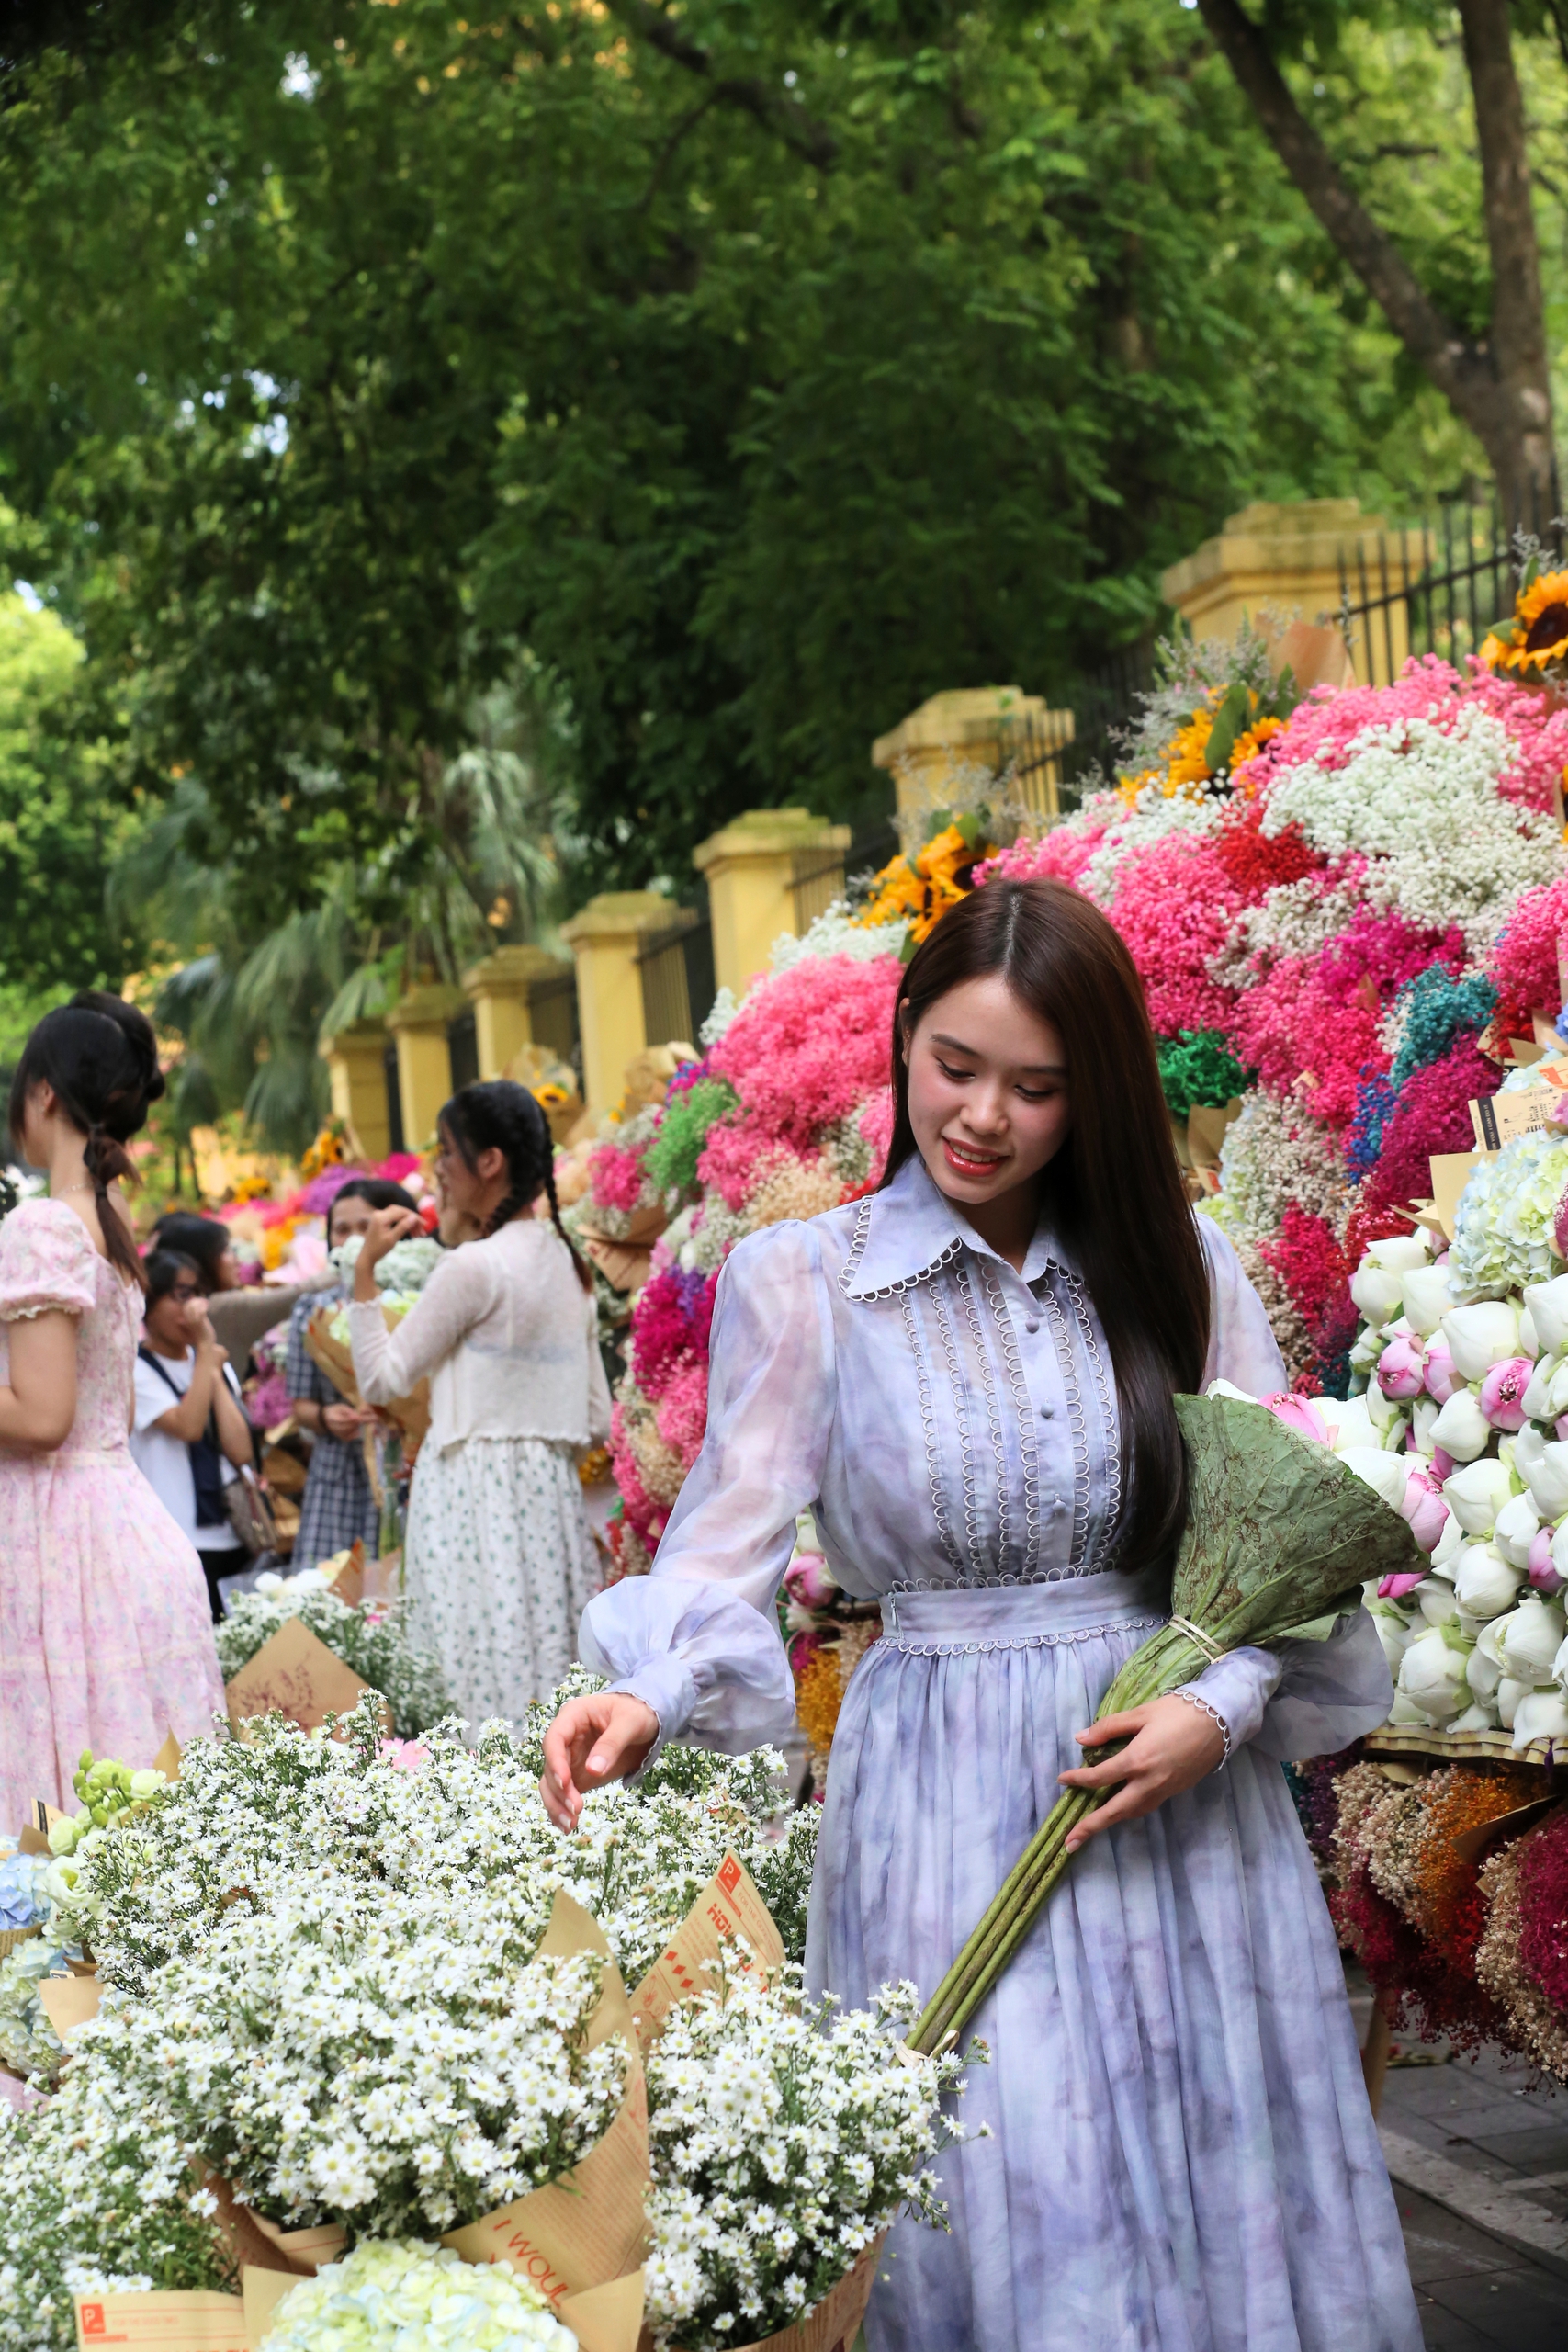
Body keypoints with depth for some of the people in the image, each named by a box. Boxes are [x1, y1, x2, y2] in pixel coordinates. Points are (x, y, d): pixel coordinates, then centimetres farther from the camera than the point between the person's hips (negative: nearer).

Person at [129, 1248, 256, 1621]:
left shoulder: (217, 1363, 13)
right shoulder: (136, 1370, -5)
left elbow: (242, 1453, 1)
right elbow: (187, 1426, -21)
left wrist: (215, 1371, -1)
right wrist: (205, 1348, -16)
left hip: (230, 1538, 6)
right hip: (175, 1548, -6)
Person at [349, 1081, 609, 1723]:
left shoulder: (473, 1267, -13)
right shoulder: (566, 1263, 11)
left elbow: (381, 1380, -7)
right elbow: (597, 1422, 13)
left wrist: (365, 1268, -3)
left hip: (475, 1490, -8)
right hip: (550, 1489, 8)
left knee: (493, 1685, -7)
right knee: (551, 1671, 8)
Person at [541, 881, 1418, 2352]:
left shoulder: (1179, 1267, 6)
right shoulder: (799, 1281, -1)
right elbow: (731, 1536, -7)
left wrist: (1224, 1706, -11)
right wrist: (647, 1696, -25)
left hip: (1188, 1796, 3)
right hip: (946, 1807, -2)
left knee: (1217, 2204, 9)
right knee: (1001, 2215, -2)